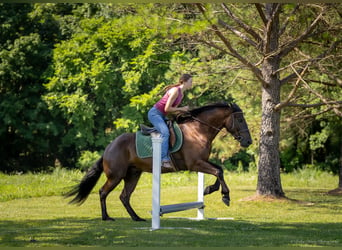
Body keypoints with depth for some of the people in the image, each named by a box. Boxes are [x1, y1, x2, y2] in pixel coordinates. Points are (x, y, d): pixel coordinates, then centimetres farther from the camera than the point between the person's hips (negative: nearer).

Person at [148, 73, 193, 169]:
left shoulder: (181, 94, 12)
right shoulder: (175, 91, -19)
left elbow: (173, 108, 15)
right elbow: (167, 108, -21)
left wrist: (183, 110, -3)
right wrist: (181, 109, -12)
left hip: (162, 116, 11)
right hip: (154, 113, -11)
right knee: (165, 132, -28)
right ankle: (164, 159, -35)